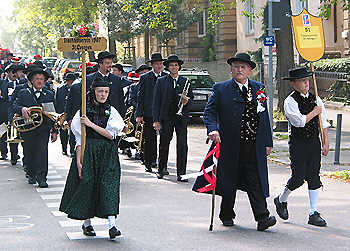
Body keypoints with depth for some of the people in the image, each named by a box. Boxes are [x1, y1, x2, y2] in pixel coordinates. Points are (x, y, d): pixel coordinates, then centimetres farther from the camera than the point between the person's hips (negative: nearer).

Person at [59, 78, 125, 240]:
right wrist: (78, 161, -9)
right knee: (87, 183, -4)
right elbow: (79, 140, -1)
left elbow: (111, 135, -5)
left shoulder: (111, 111, 7)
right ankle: (87, 223, 14)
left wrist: (91, 124, -11)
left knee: (109, 184, -10)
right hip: (88, 152, -1)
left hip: (108, 154, 1)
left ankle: (112, 225, -17)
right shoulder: (83, 112, 2)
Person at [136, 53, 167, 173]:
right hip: (149, 114, -1)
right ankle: (149, 164, 13)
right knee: (149, 140, 3)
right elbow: (140, 97, 3)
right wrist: (139, 114, -3)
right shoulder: (145, 78, 4)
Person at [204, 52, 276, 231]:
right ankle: (227, 215, 25)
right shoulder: (221, 89, 3)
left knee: (256, 182, -5)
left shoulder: (259, 89, 12)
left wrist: (267, 142, 10)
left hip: (255, 146, 2)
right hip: (230, 145, -1)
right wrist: (213, 129, -19)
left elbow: (265, 116, 14)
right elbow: (209, 112, 1)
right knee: (229, 182, 8)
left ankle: (262, 217, -9)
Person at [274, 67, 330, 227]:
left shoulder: (315, 98, 9)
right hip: (298, 143, -5)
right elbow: (299, 121, -20)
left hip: (314, 142, 5)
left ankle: (313, 214, 7)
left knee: (314, 177, 3)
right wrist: (314, 112, -8)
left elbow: (323, 122, 10)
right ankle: (281, 200, 22)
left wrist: (325, 142, 4)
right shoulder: (290, 101, -8)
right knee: (298, 177, -6)